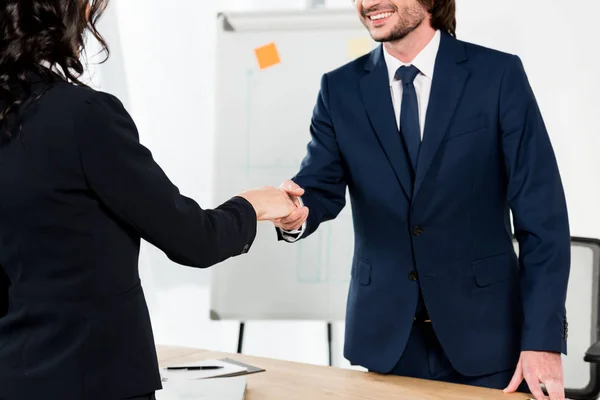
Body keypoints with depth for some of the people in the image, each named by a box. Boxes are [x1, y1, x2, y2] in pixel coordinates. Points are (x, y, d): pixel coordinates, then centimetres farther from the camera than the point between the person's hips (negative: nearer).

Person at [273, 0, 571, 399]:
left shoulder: (499, 74, -6)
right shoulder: (340, 89, 3)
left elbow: (541, 213, -8)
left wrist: (543, 338, -13)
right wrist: (296, 212, -28)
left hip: (483, 335, -2)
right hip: (386, 335, 2)